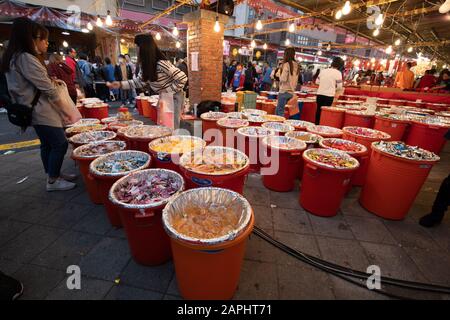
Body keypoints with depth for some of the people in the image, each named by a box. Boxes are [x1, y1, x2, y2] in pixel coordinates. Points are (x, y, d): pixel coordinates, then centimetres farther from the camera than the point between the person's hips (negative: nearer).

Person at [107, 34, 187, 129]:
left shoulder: (161, 63, -25)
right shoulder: (145, 64, 1)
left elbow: (183, 78, -25)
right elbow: (140, 81, 9)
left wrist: (168, 92, -20)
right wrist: (121, 84, 0)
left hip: (173, 97, -8)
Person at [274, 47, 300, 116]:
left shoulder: (286, 64, -12)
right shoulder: (296, 65, 12)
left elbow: (283, 79, -14)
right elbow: (296, 80, 16)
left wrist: (279, 72, 1)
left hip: (284, 91, -8)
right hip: (291, 91, 8)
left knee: (280, 111, -2)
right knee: (278, 110, 16)